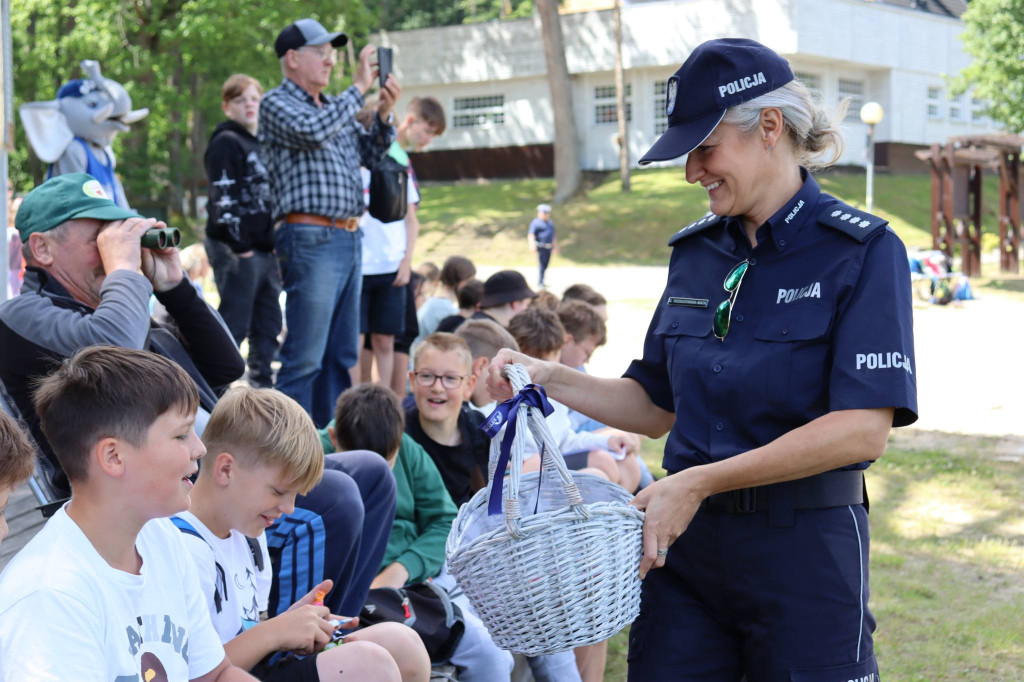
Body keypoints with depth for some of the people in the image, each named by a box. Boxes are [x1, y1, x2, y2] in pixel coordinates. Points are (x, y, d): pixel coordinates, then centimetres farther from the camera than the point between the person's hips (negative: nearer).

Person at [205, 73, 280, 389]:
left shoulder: (263, 145, 19)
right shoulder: (226, 143, -7)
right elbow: (223, 198, -15)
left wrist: (276, 243, 15)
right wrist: (240, 245, -19)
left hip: (263, 249, 9)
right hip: (235, 248, -9)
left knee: (268, 327, 13)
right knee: (235, 324, -9)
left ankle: (264, 386, 21)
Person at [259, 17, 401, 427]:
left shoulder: (336, 107, 20)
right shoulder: (277, 104, -3)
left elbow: (370, 155, 21)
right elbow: (313, 132, -21)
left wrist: (384, 114, 4)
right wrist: (359, 88, -12)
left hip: (349, 238, 9)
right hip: (310, 238, -8)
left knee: (342, 354, 12)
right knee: (305, 356, -9)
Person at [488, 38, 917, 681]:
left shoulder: (862, 249, -9)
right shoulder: (695, 251, 9)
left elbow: (862, 430, -18)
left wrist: (700, 482, -20)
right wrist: (549, 378, 2)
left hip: (805, 553, -5)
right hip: (687, 540, 5)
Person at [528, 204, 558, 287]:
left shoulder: (550, 223, 18)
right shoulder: (536, 223, -7)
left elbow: (553, 236, 27)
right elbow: (531, 235, -17)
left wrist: (556, 246, 26)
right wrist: (532, 245, -30)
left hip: (549, 248, 7)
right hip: (541, 247, -7)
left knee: (546, 265, 8)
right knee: (541, 265, -8)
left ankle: (541, 281, 16)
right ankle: (540, 282, -5)